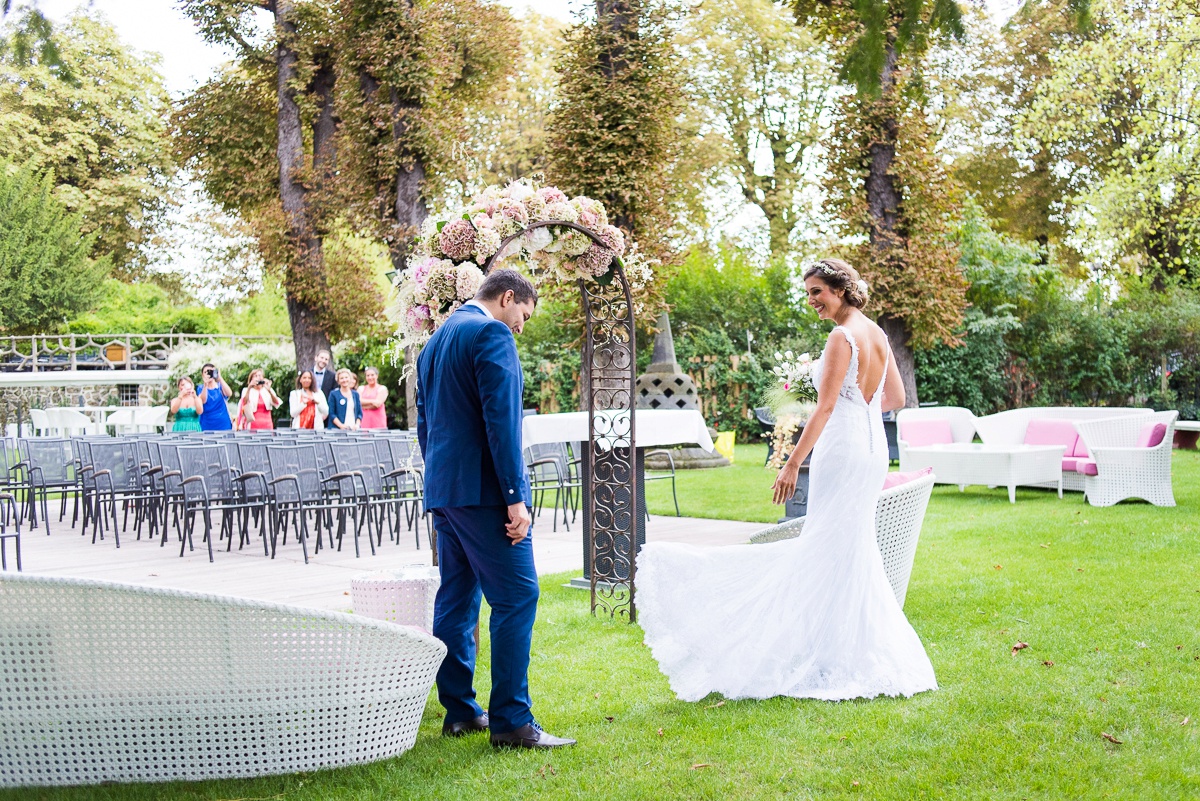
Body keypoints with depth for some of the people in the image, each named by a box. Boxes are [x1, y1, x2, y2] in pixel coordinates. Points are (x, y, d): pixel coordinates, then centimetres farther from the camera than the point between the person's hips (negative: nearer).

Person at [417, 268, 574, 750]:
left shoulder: (435, 341, 20)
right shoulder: (492, 334, -8)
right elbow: (501, 418, -17)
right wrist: (515, 497, -18)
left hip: (442, 490, 10)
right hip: (483, 489, -10)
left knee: (456, 600, 12)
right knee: (516, 597, -8)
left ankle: (459, 711, 17)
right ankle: (511, 721, -10)